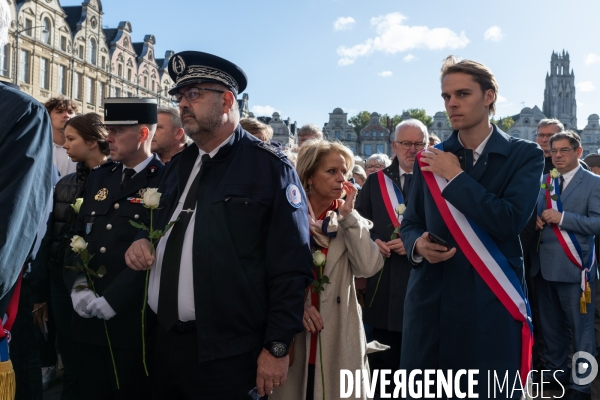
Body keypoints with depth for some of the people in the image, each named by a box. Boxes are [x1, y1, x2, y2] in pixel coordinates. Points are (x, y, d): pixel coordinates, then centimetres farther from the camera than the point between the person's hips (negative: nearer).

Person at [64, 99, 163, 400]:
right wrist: (77, 287, -3)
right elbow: (76, 236, 13)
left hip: (132, 321, -6)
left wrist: (112, 300, -17)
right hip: (88, 318, 6)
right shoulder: (98, 178, 13)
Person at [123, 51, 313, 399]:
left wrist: (277, 347, -15)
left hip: (226, 354, -6)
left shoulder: (270, 167, -9)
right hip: (165, 341, 6)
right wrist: (143, 242, 3)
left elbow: (291, 266, -12)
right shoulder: (179, 165, 12)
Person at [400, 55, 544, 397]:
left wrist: (455, 176, -10)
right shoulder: (431, 158, 10)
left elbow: (511, 221, -17)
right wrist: (418, 244, -8)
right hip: (431, 300, 3)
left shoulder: (524, 155, -1)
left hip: (491, 303, -3)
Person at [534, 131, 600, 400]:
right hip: (546, 265, 6)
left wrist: (562, 218, -20)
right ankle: (555, 371, 31)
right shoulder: (545, 181, 13)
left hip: (575, 267, -6)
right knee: (550, 325, 16)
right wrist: (537, 219, -4)